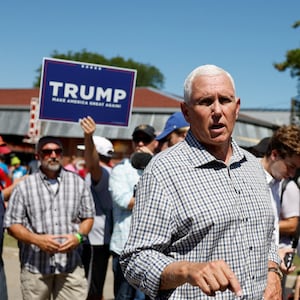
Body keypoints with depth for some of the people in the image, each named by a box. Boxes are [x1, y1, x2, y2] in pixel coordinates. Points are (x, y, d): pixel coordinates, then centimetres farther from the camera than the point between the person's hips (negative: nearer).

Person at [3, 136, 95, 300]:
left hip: (71, 266, 1)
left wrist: (78, 236, -9)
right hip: (35, 267, -1)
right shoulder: (24, 186, 2)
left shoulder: (78, 182, 7)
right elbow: (12, 224, 1)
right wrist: (36, 239, -15)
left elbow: (88, 217, 11)